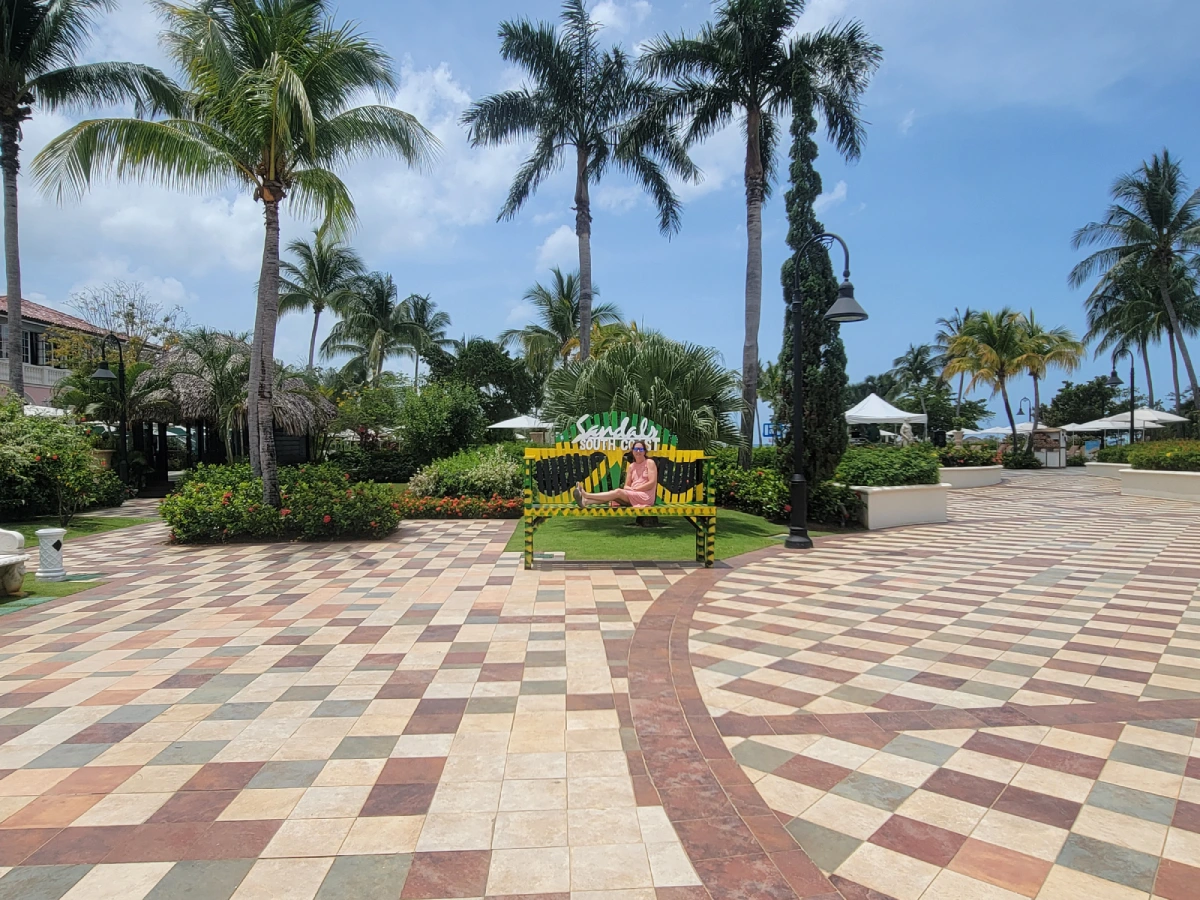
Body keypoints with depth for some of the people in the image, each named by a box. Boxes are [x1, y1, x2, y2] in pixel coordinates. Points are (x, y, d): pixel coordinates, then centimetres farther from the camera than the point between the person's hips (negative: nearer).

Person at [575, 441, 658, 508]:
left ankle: (586, 495, -30)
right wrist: (631, 489, -13)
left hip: (646, 497, -6)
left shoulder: (649, 463, -1)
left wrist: (635, 489, -12)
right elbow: (626, 486, 11)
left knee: (618, 492, -25)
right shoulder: (631, 466, 15)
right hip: (633, 496, 6)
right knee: (615, 494, -21)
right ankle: (586, 501, -40)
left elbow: (652, 483, -11)